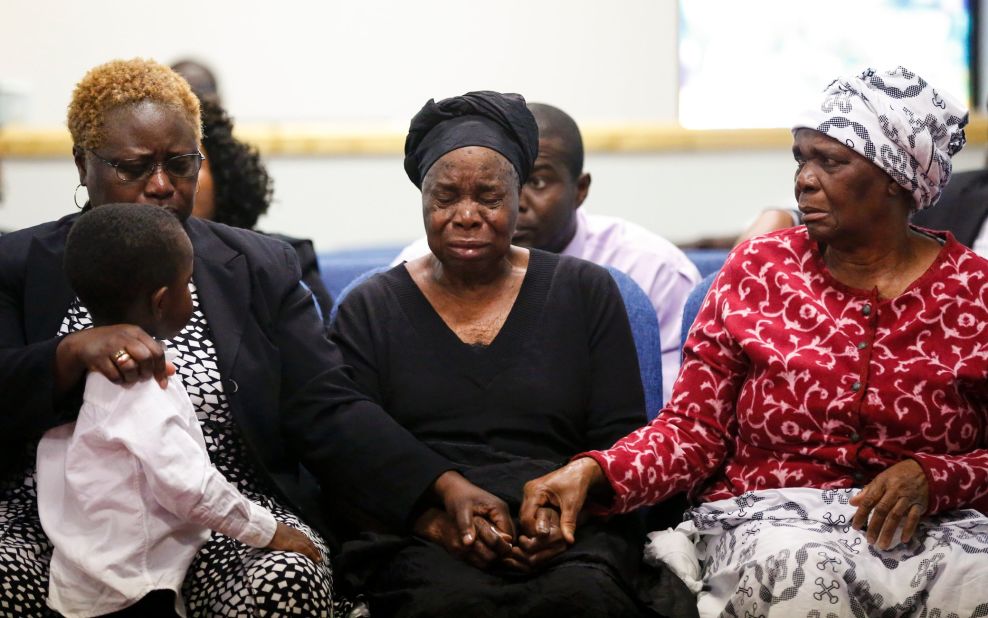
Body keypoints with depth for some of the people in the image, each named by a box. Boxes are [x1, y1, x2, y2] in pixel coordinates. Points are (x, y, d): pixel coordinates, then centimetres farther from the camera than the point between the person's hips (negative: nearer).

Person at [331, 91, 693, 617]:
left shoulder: (586, 292, 16)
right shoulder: (369, 311, 14)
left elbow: (622, 443, 9)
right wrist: (436, 519, -15)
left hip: (567, 539, 1)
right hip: (419, 541, -1)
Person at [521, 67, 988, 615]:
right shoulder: (757, 271, 8)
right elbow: (693, 429, 3)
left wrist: (928, 476, -14)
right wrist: (593, 471, -16)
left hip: (930, 521, 0)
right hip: (767, 511, 0)